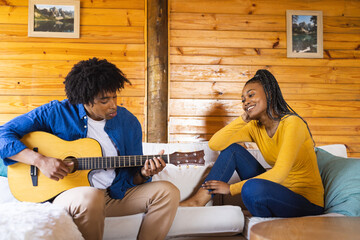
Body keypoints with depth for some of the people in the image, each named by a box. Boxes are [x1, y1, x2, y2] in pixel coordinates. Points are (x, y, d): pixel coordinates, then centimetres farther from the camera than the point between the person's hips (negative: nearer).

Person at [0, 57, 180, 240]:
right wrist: (40, 160, -22)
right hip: (66, 192, -3)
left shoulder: (129, 122, 2)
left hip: (116, 193, 4)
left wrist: (143, 174, -16)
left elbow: (132, 177, 8)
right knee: (92, 197, -39)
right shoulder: (56, 113, -7)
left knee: (168, 191, -16)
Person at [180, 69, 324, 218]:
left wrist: (231, 188, -21)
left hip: (307, 203, -6)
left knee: (252, 188, -35)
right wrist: (243, 119, -14)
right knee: (232, 149, -2)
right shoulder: (255, 127, 2)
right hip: (278, 190, 7)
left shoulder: (292, 123, -19)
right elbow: (214, 144, -7)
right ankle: (199, 201, -6)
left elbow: (279, 173, -27)